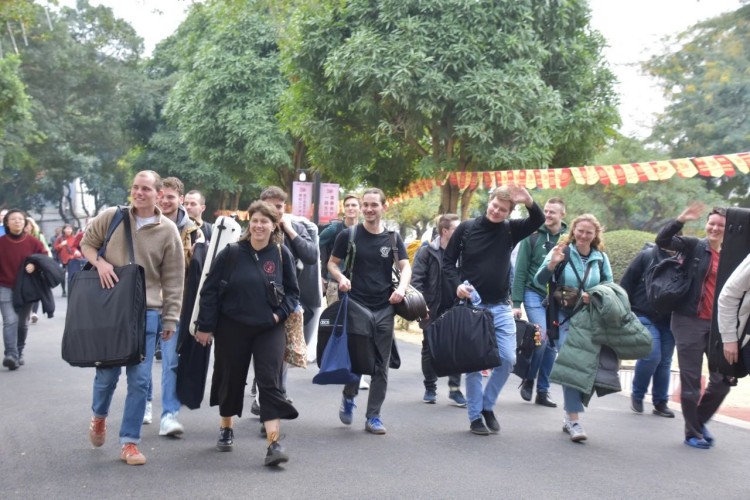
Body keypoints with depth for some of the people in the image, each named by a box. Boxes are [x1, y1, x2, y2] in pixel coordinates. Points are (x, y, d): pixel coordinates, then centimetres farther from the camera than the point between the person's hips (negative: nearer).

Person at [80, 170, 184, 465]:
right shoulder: (111, 217, 1)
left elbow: (173, 280, 2)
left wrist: (170, 318, 1)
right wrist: (99, 261, -9)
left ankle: (129, 442, 11)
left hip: (146, 313, 0)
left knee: (139, 379, 0)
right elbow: (86, 243, 13)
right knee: (107, 373, 6)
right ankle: (99, 416, 38)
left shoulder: (168, 231, -1)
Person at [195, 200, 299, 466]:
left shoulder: (282, 254, -2)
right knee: (231, 379, 12)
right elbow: (210, 291, -2)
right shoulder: (231, 253, -6)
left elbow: (292, 291, 7)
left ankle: (274, 443, -11)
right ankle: (226, 429, 36)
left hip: (269, 329, 0)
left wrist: (280, 313, -8)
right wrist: (205, 326, -3)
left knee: (270, 381, -8)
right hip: (232, 327, 0)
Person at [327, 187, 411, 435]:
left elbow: (405, 266, 5)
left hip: (384, 308, 2)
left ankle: (373, 417, 13)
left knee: (381, 365, 4)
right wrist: (341, 278, -14)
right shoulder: (349, 235, 1)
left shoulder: (393, 238, 6)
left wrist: (402, 287, -15)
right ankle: (349, 397, 32)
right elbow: (332, 263, 7)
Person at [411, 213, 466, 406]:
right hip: (432, 311, -2)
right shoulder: (427, 252, -6)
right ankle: (430, 388, 21)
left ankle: (455, 388, 9)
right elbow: (416, 279, -10)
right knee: (429, 350, 9)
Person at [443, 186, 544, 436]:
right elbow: (448, 261, 2)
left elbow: (538, 221, -8)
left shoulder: (510, 229, 2)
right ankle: (475, 417, 11)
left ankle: (487, 406, 18)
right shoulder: (466, 228, -3)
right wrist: (457, 284, -14)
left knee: (507, 359, -2)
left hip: (501, 307, 2)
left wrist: (529, 201, -27)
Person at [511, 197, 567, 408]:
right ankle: (528, 379, 5)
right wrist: (516, 302, -6)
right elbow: (520, 270, -3)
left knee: (551, 344, 5)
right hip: (534, 294, -3)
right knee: (541, 336, -18)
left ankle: (542, 391, 16)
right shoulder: (533, 235, -4)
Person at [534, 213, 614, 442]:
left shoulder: (601, 258, 5)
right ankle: (574, 419, -9)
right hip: (565, 318, -4)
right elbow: (540, 280, -9)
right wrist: (552, 263, -27)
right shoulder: (562, 252, -5)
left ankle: (571, 414, 19)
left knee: (588, 364, 4)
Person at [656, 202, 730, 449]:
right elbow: (663, 240, -11)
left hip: (718, 324, 4)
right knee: (691, 379, 2)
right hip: (689, 321, -3)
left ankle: (700, 420, 27)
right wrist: (681, 219, -22)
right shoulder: (694, 246, 0)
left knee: (723, 379, 5)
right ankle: (692, 432, 14)